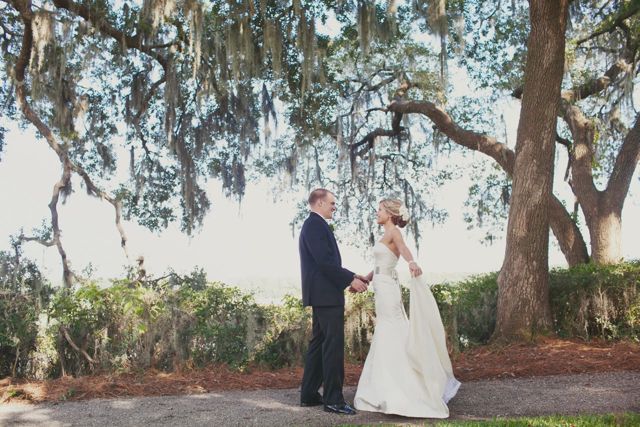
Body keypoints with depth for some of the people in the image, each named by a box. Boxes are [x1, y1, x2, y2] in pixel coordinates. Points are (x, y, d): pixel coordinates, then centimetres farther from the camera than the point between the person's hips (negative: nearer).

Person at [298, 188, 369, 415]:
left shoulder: (313, 224, 19)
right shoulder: (316, 224, -13)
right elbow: (325, 260, -21)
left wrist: (350, 277, 12)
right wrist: (351, 280, -15)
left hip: (320, 294, 11)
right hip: (327, 294, -11)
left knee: (319, 343, 14)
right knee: (333, 345, -8)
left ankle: (309, 394, 19)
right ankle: (333, 399, -4)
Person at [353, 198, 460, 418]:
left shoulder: (394, 231, -11)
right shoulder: (387, 235, 16)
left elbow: (403, 248, -35)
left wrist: (412, 262, -55)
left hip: (387, 290, -10)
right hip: (383, 289, 10)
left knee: (390, 339, -7)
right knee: (388, 339, 13)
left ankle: (396, 395, -2)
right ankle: (390, 392, 21)